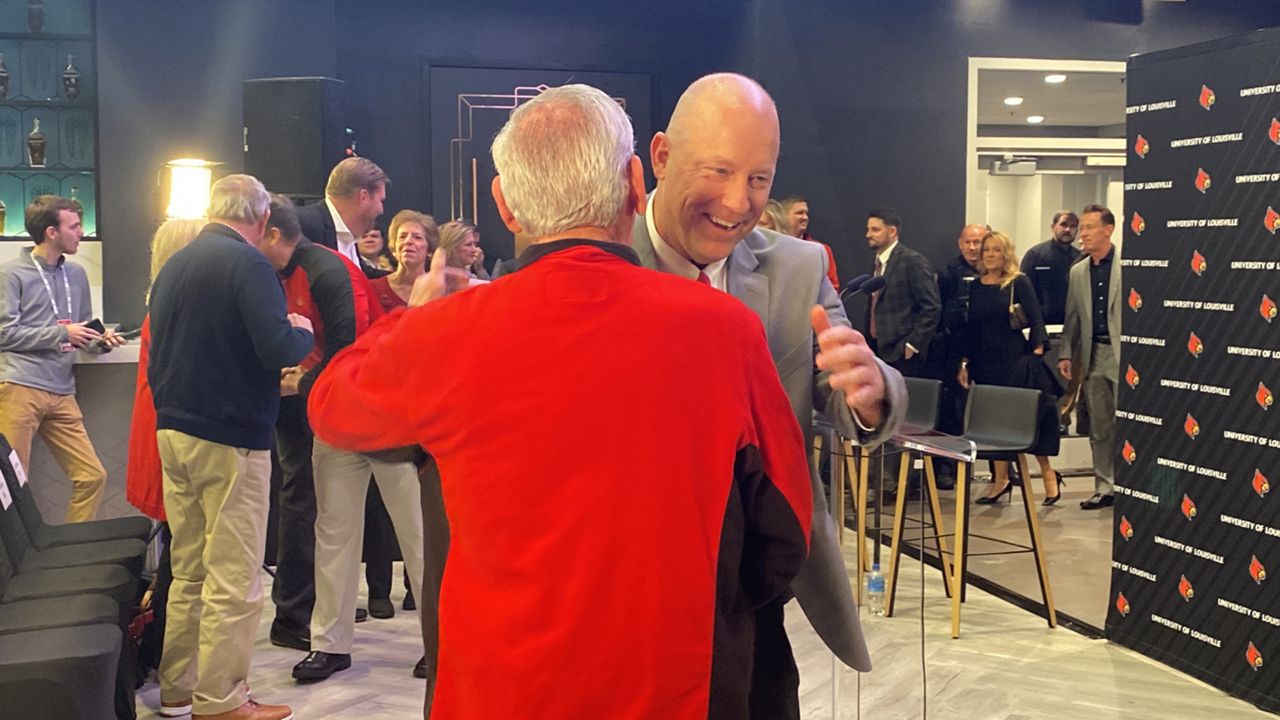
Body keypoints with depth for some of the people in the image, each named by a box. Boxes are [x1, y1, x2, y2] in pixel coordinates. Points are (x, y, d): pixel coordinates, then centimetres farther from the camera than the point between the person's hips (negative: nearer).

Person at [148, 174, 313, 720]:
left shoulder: (173, 265, 11)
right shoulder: (247, 263, -13)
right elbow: (279, 348, -23)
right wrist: (303, 331, -1)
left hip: (173, 430, 8)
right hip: (231, 439, -8)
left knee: (188, 571, 17)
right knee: (233, 578, 1)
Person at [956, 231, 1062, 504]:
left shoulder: (1019, 283, -3)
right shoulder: (975, 286, 9)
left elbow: (1036, 321, -7)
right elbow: (969, 327, 12)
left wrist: (1037, 354, -17)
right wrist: (964, 363, 8)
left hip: (1015, 360, -4)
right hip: (985, 362, 4)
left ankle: (1048, 473, 13)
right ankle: (1001, 479, 15)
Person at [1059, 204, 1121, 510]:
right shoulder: (1077, 272, 13)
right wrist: (1066, 354, 8)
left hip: (1122, 353, -6)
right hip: (1093, 355, 6)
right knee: (1098, 427, 10)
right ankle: (1105, 488, 18)